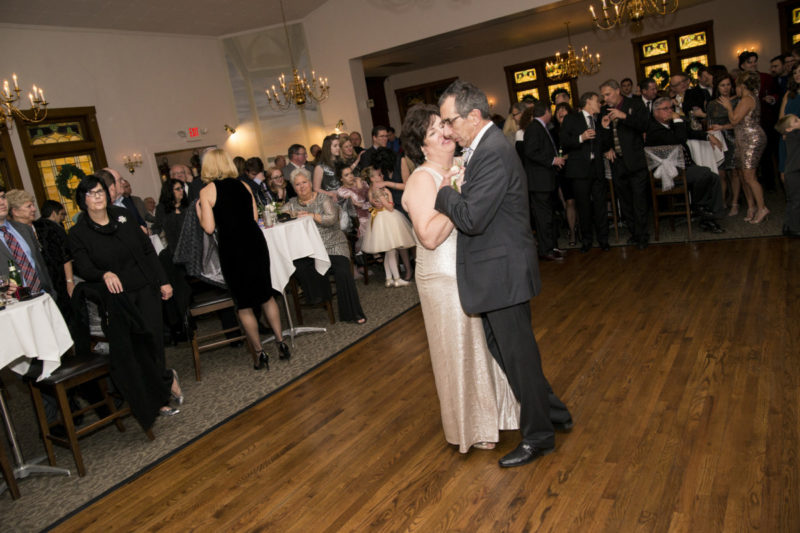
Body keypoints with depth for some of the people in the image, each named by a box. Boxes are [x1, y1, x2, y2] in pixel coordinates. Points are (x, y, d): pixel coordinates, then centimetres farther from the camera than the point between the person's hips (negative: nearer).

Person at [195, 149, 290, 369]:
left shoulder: (207, 191, -5)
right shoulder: (243, 186, 6)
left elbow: (209, 227, -8)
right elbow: (255, 216, 11)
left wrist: (199, 213, 9)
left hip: (231, 248, -4)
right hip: (255, 242, 4)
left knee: (243, 305, 8)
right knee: (266, 295, 16)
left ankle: (260, 353, 11)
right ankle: (281, 343, 18)